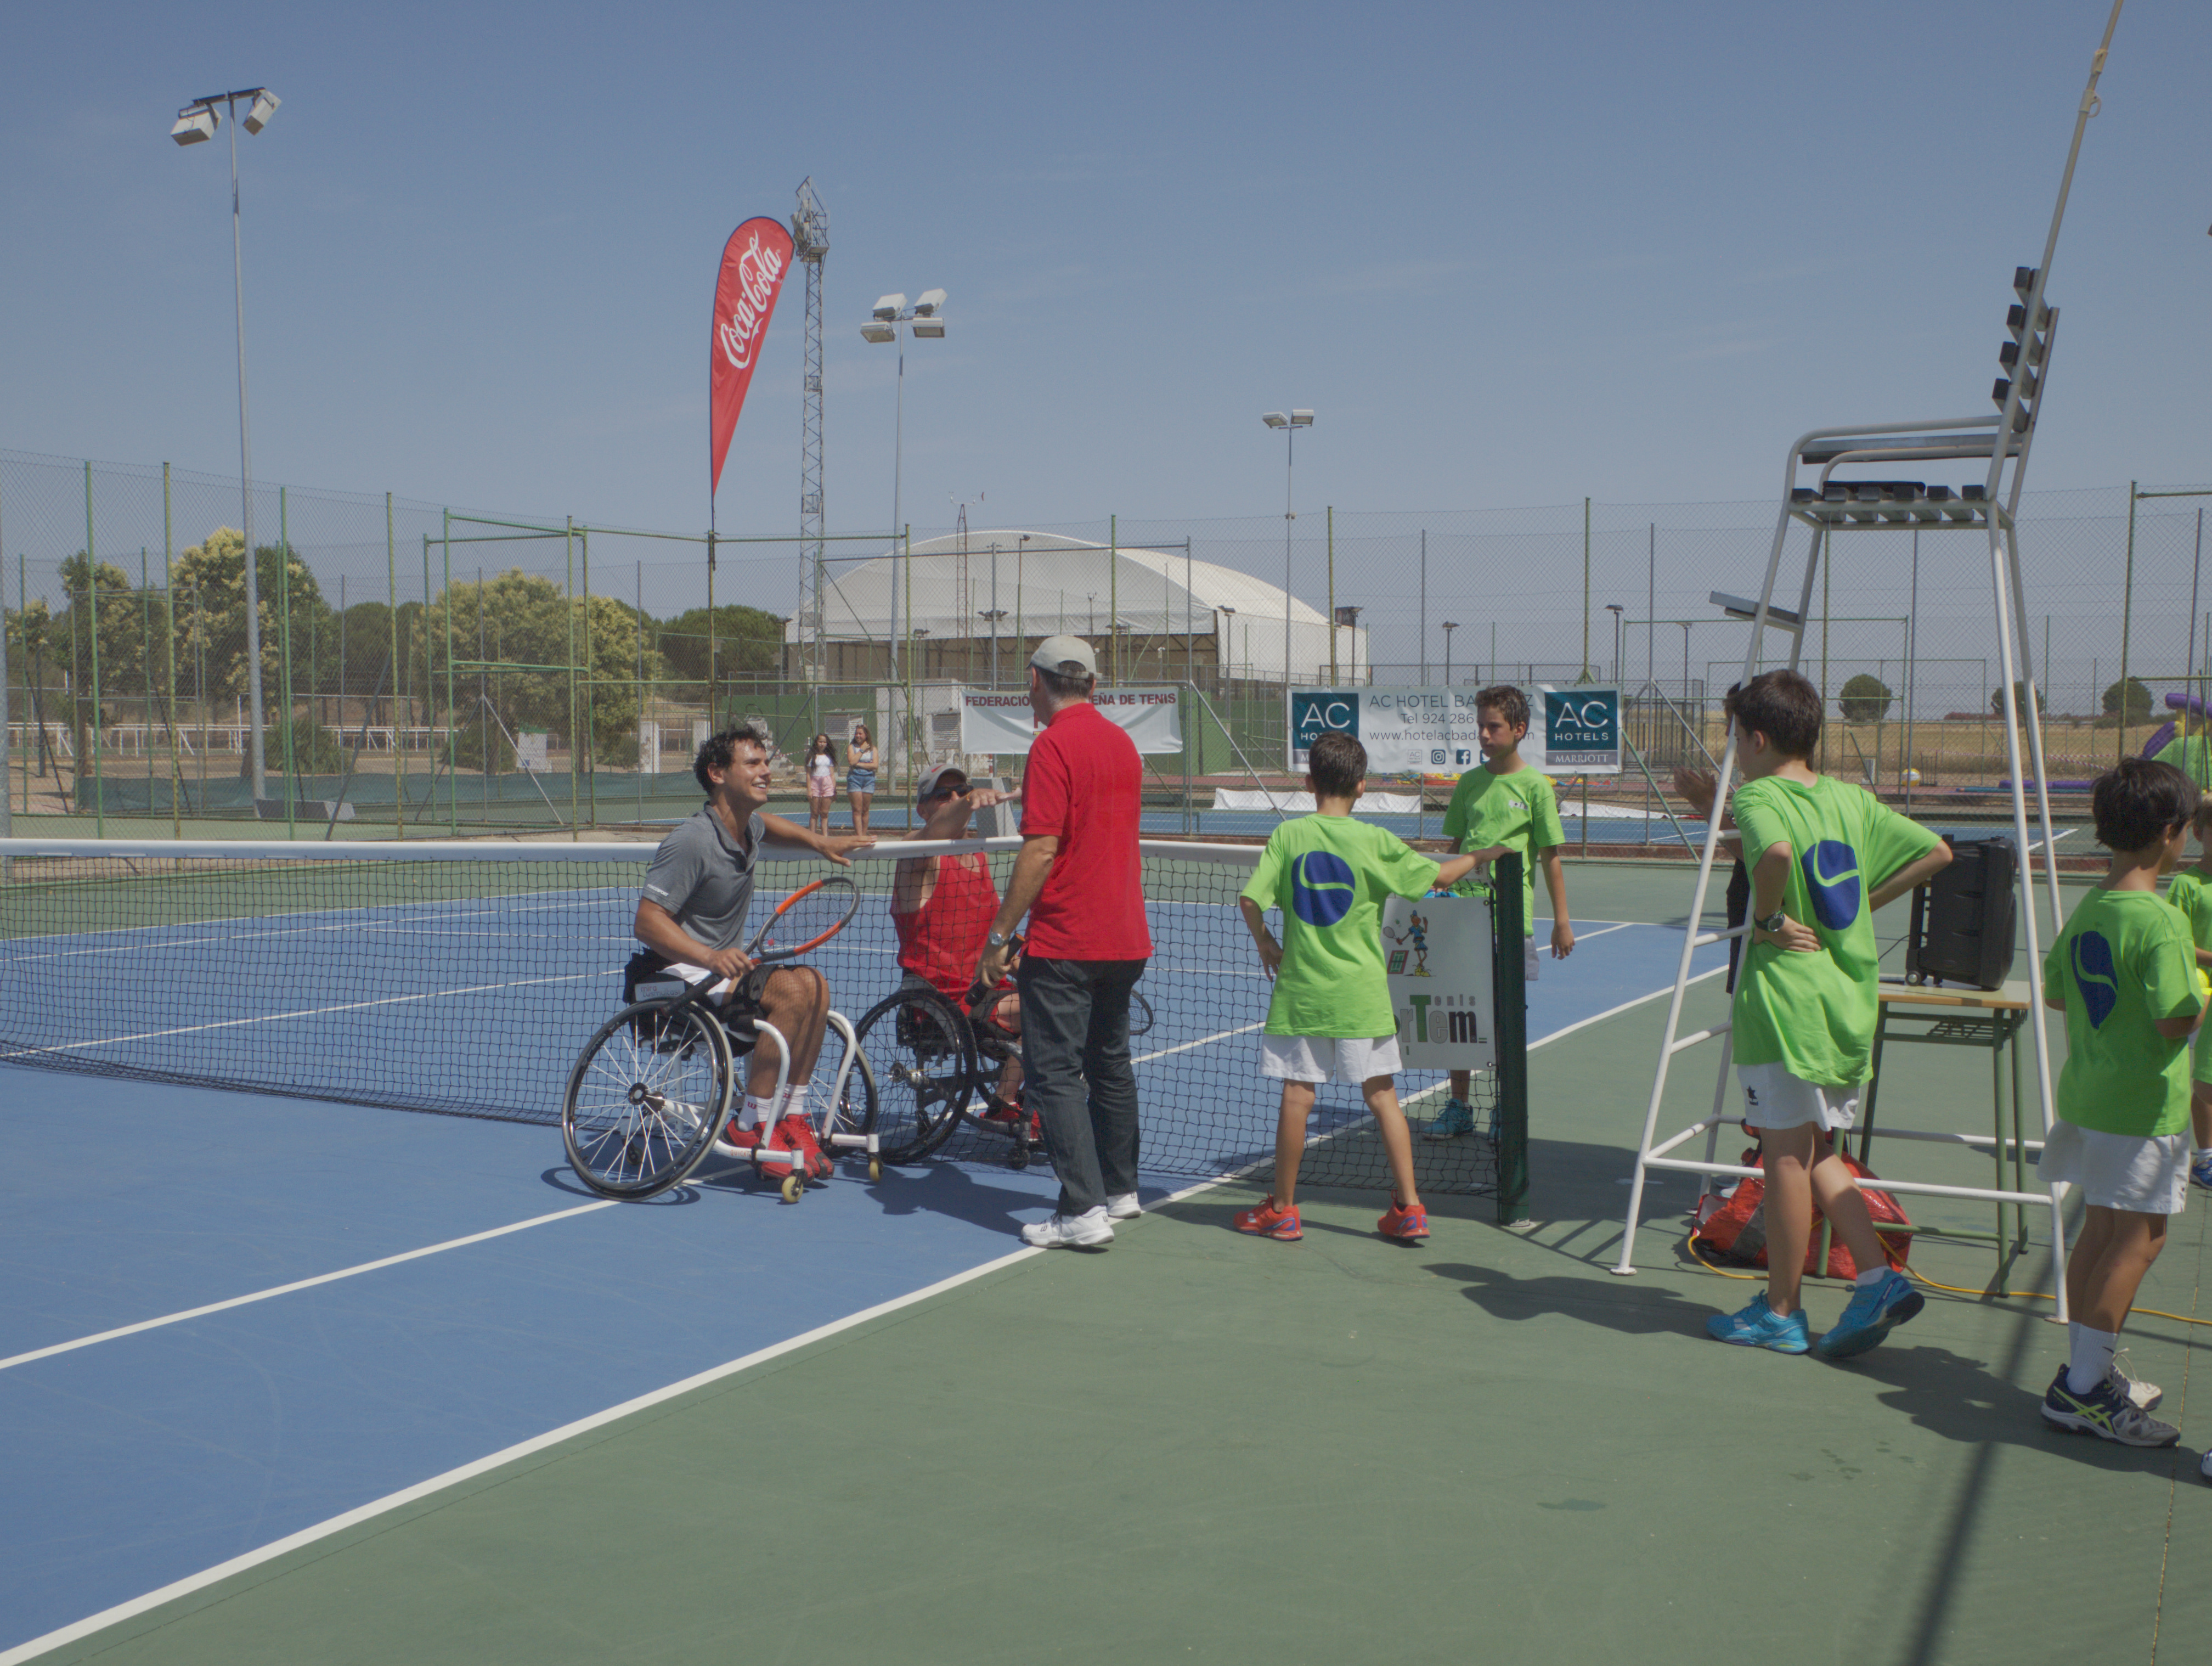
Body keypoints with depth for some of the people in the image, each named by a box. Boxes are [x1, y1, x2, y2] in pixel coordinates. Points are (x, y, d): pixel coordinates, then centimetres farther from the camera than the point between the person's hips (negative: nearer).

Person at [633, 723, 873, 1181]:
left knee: (813, 984, -12)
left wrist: (819, 843, 20)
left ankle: (792, 1118, -7)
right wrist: (711, 957, -38)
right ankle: (752, 1126, -18)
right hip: (681, 971, -9)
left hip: (724, 963, 9)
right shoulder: (692, 841, -21)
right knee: (790, 991, -26)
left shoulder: (748, 827, 7)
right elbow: (647, 922, -25)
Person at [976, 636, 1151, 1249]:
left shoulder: (1054, 747, -14)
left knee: (1054, 1072, -4)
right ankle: (1120, 1191, 30)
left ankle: (1085, 1210, -8)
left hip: (1064, 942, -8)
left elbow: (1041, 851, -19)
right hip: (1126, 938, 8)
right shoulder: (1123, 742, 10)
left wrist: (999, 935, -15)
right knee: (1111, 1063, 19)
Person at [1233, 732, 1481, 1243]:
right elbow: (1439, 876, 3)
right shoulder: (1375, 842, -5)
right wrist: (1478, 856, 22)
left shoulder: (1287, 836, -3)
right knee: (1382, 1096, 6)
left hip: (1301, 989, 0)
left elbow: (1250, 899, -7)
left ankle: (1282, 1209, 16)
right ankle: (1408, 1209, 9)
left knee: (1297, 1096, 6)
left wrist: (1265, 943, 10)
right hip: (1361, 994, 0)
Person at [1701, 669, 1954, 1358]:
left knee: (1786, 1153, 3)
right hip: (1849, 995, 7)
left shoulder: (1759, 795, -11)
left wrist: (1766, 920, -17)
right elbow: (1936, 852, 13)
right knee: (1817, 1152, 18)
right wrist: (1861, 901, 12)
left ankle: (1780, 1312, 14)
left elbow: (1777, 850, -33)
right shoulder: (1851, 798, 10)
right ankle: (1878, 1277, 7)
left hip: (1787, 995, -7)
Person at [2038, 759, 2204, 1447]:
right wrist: (2203, 991, -3)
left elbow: (2055, 992, 15)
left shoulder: (2088, 908, 6)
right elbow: (2177, 1021, -22)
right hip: (2143, 1102, -8)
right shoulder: (2160, 921, -19)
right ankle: (2083, 1390, 0)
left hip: (2087, 1091, 9)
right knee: (2139, 1237, -2)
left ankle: (2087, 1372, 24)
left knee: (2100, 1230, 15)